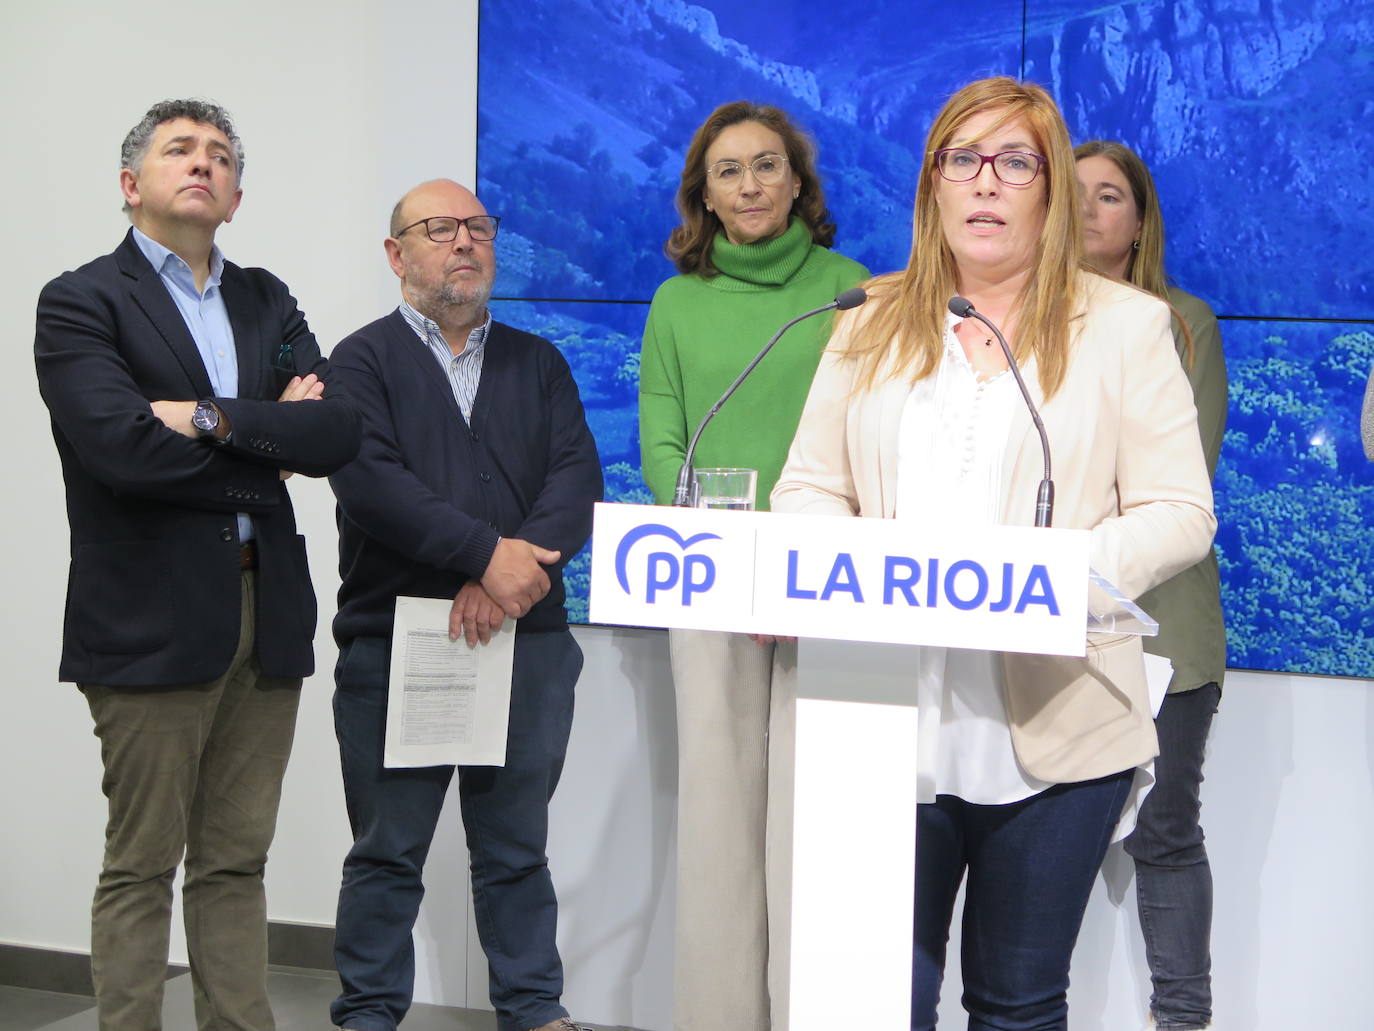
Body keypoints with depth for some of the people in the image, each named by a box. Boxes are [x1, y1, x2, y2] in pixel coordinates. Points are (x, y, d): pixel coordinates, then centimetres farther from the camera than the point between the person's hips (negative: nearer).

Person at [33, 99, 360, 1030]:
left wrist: (213, 419, -13)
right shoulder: (81, 303, -2)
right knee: (141, 869, 1)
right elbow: (120, 445, -18)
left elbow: (338, 434, 0)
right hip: (154, 620, -5)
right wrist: (269, 443, -7)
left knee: (237, 864, 11)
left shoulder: (268, 302, 15)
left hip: (266, 614, 5)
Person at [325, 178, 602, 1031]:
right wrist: (489, 554, -18)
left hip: (528, 638, 3)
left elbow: (578, 480, 2)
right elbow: (369, 480, -12)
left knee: (518, 847, 10)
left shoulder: (538, 363, 15)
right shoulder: (363, 361, 4)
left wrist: (516, 569, -15)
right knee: (388, 849, 4)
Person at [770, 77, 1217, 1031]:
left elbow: (1179, 513, -2)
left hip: (1053, 728, -2)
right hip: (888, 727, 2)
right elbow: (810, 488, 13)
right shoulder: (873, 324, 14)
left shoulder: (1125, 325, 5)